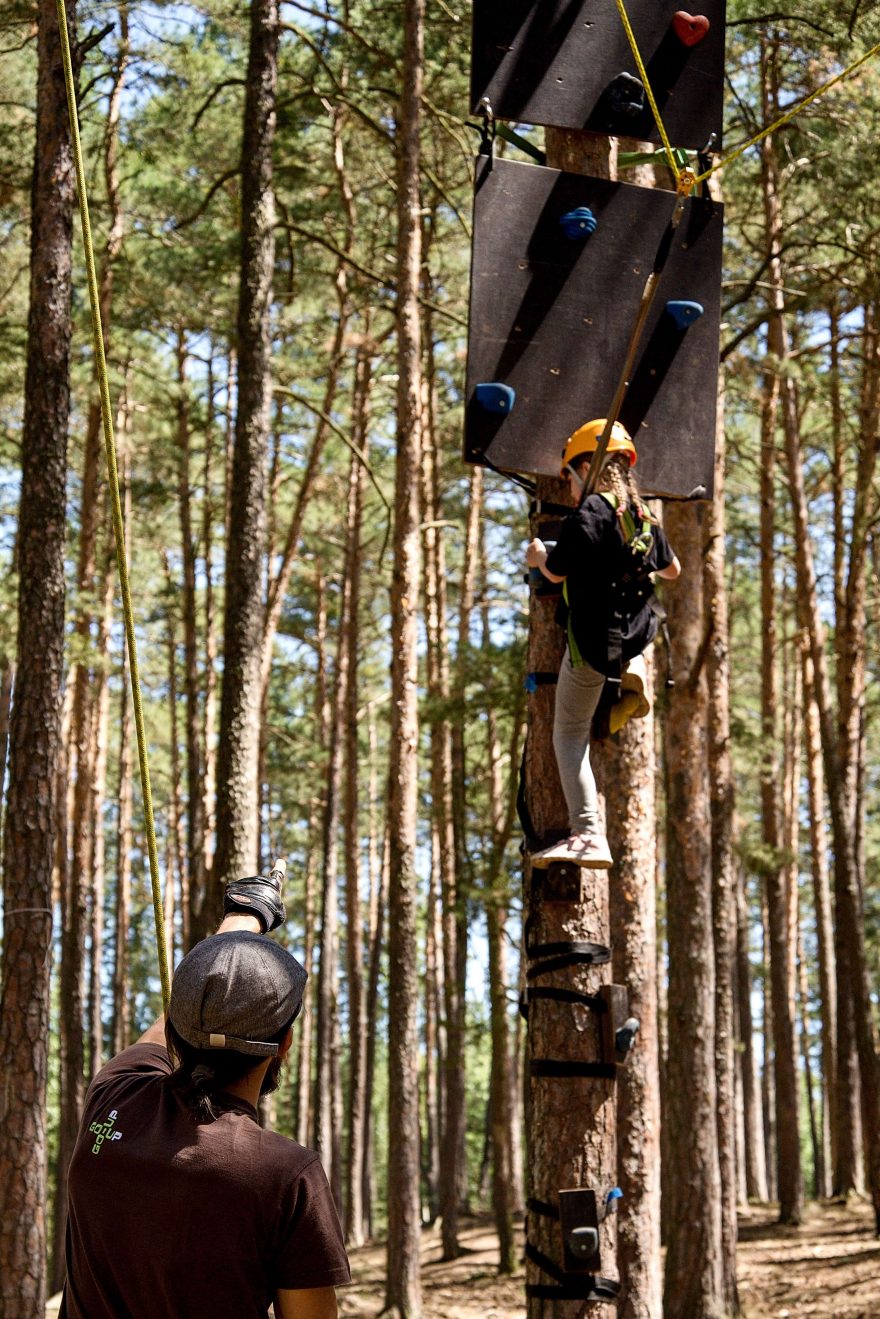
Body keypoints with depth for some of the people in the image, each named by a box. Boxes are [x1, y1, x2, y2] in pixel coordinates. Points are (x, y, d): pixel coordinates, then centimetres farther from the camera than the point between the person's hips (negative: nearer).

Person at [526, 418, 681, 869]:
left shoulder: (588, 513, -15)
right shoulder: (644, 517, 8)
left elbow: (557, 572, -15)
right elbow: (672, 569, 21)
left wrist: (539, 556, 7)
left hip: (592, 641, -7)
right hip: (635, 635, 7)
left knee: (569, 735, 1)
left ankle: (588, 835, -11)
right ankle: (631, 678, 16)